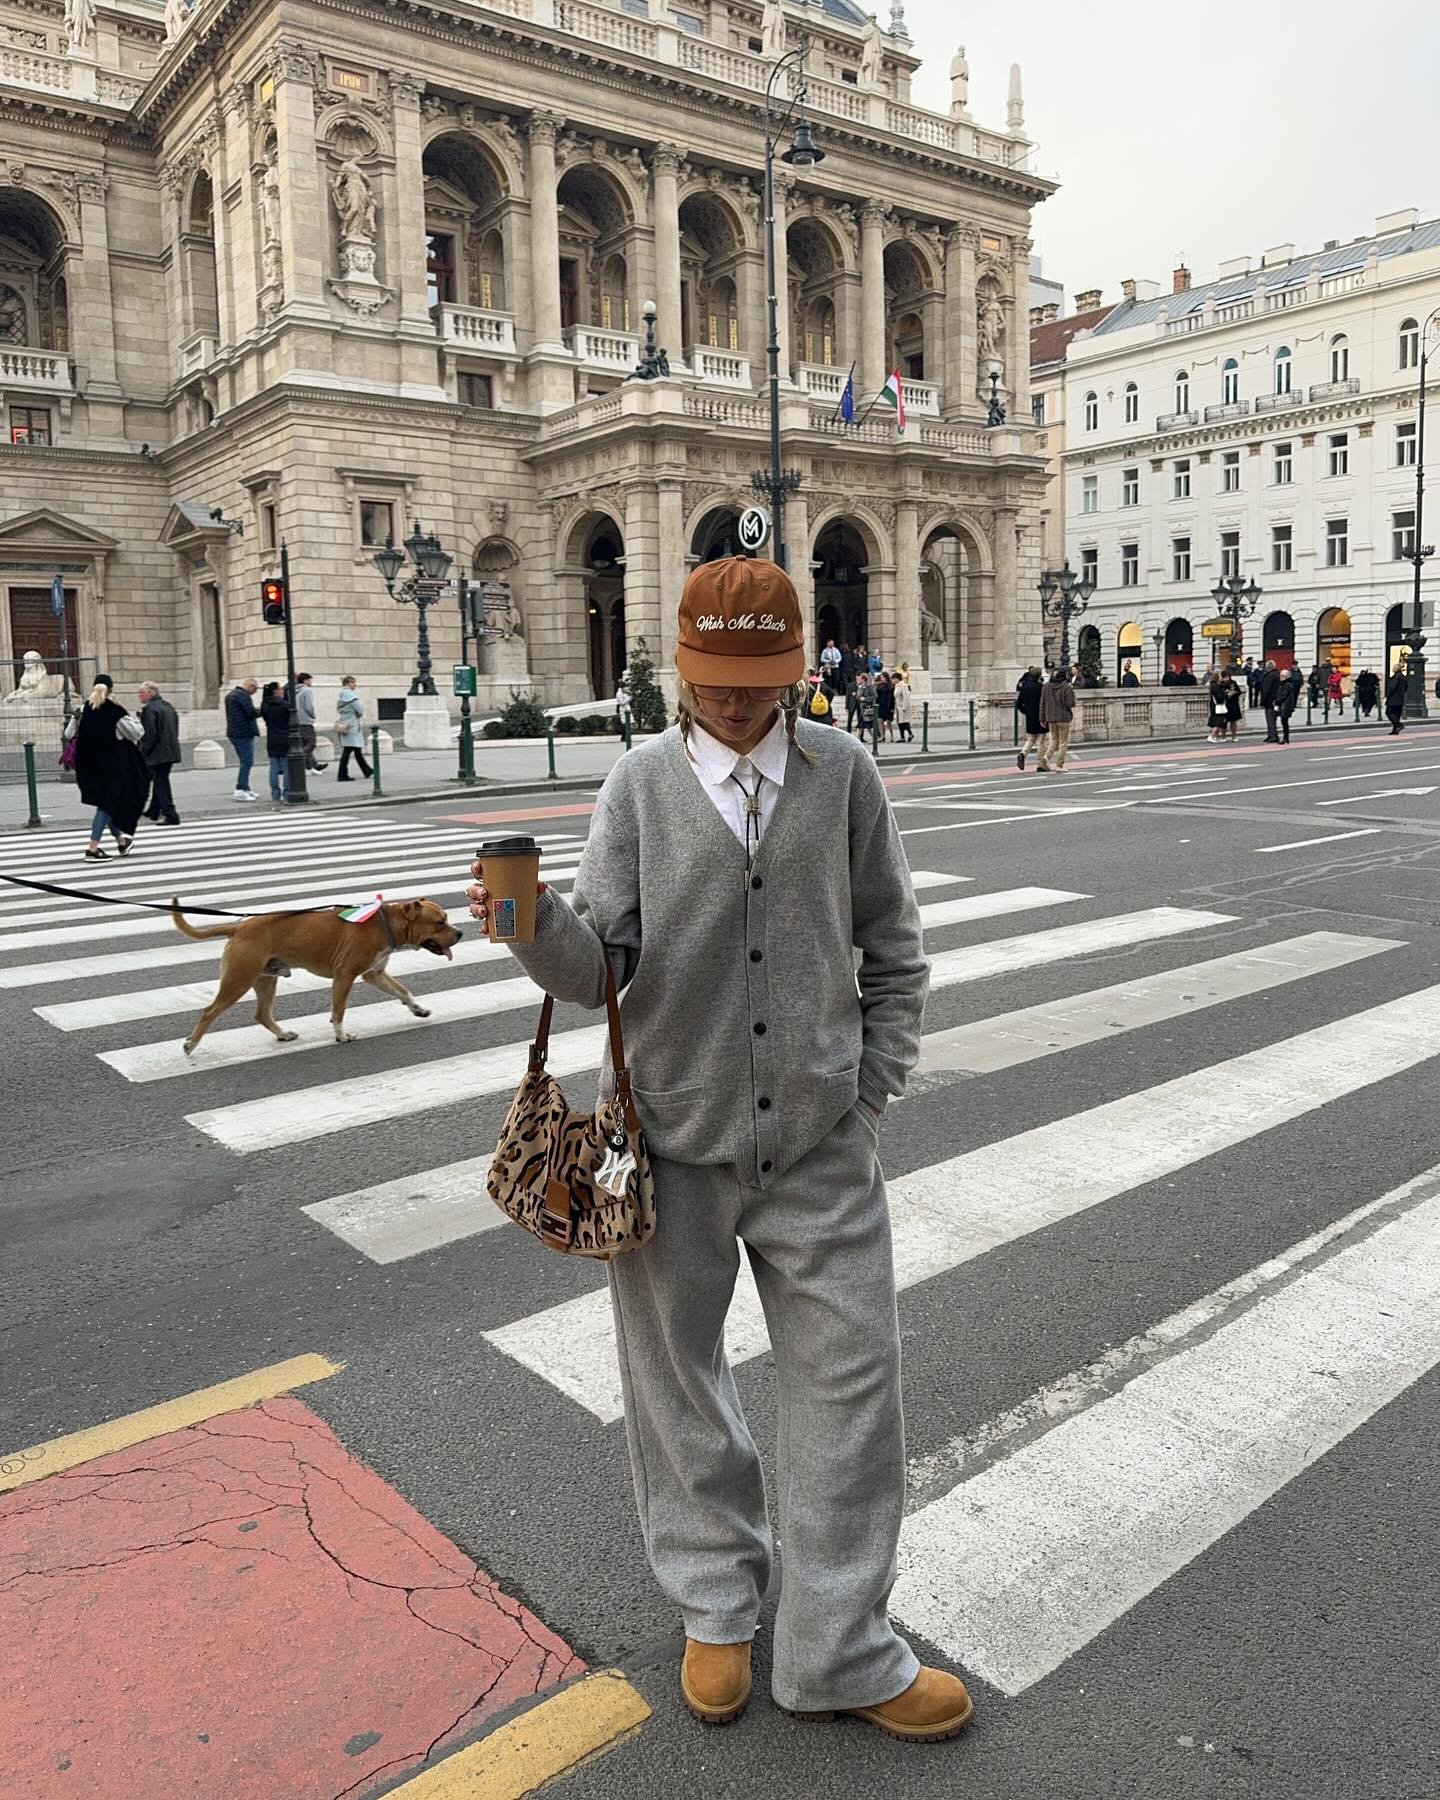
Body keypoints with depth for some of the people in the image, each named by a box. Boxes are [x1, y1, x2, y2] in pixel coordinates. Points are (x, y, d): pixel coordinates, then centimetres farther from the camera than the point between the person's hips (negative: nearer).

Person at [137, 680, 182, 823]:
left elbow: (149, 734, -19)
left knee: (160, 783, -5)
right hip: (171, 751, 9)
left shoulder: (150, 709, -13)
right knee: (160, 781, 19)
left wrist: (142, 752, -11)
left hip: (158, 753, -9)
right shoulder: (168, 706, 15)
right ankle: (153, 811, 31)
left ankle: (170, 815, -9)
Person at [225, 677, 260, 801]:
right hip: (244, 733, -10)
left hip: (233, 732, 10)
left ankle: (245, 789, 20)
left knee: (244, 762, 17)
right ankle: (240, 790, -12)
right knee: (247, 762, -8)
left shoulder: (230, 695, 19)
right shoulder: (243, 695, -13)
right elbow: (251, 712, -22)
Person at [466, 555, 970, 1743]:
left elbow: (893, 946, 7)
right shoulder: (643, 785, -5)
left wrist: (874, 1084, 3)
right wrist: (533, 922, -27)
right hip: (677, 1139, 0)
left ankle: (841, 1652, 30)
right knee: (678, 1380, 15)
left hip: (820, 1145, 1)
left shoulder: (843, 773, -1)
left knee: (850, 1385, 8)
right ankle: (717, 1608, 41)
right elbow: (601, 967, -8)